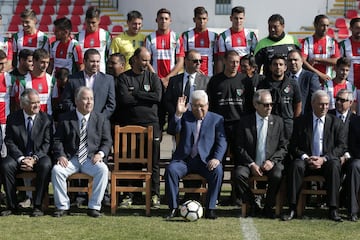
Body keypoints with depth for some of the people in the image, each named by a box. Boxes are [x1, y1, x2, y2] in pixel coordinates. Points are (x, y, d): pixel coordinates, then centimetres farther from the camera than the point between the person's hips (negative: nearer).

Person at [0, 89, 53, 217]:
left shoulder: (45, 119, -1)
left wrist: (35, 158, -19)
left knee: (45, 165, -34)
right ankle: (12, 206, -18)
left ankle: (37, 206, -26)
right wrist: (22, 159, -18)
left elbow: (47, 143, -4)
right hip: (18, 157, 1)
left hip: (39, 157, -1)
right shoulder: (12, 118, 1)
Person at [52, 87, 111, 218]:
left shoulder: (101, 119, 9)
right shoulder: (66, 119, 7)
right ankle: (62, 206, -12)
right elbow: (57, 140, 5)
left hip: (92, 159, 0)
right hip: (70, 159, 0)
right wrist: (61, 155, -13)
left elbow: (107, 141, 8)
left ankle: (94, 207, -21)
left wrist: (100, 154, -12)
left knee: (103, 170, -30)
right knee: (56, 170, -28)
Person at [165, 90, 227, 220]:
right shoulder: (185, 117, 13)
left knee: (217, 171, -31)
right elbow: (172, 131, -3)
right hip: (184, 159, 1)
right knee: (171, 169, -28)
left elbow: (222, 142, 2)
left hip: (206, 160, -1)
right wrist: (178, 114, -18)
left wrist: (217, 158, -16)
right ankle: (173, 208, -19)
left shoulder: (217, 119, 10)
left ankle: (210, 209, -21)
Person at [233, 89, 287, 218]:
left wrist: (272, 161, -10)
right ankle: (252, 205, -8)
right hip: (249, 163, 0)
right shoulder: (245, 122, 4)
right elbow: (239, 148, 2)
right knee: (238, 174, -30)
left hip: (270, 164, 0)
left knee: (277, 176, -32)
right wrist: (251, 164, -11)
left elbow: (284, 147, 6)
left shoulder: (278, 121, 8)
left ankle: (268, 207, -8)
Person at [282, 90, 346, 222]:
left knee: (334, 166, -34)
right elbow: (293, 146, 5)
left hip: (327, 161, 0)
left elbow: (341, 146, 1)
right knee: (296, 165, -32)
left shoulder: (336, 122, 8)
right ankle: (292, 209, -30)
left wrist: (324, 159, -14)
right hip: (306, 161, 0)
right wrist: (305, 158, -14)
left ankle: (333, 210, -31)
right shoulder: (301, 121, 8)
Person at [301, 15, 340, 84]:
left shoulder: (333, 41, 8)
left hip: (327, 79, 1)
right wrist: (319, 74, -15)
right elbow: (302, 61, -8)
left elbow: (336, 61, -3)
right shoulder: (307, 41, 3)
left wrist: (316, 59, -8)